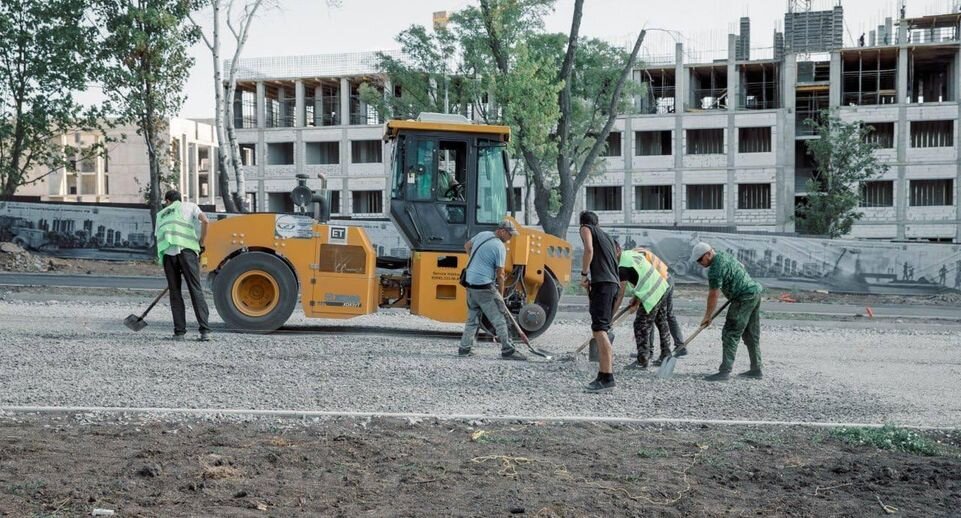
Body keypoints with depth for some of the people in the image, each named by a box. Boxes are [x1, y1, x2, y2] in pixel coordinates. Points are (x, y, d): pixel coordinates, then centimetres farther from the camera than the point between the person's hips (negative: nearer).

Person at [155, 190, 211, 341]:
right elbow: (204, 221, 3)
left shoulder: (161, 214, 32)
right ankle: (204, 330, -10)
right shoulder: (189, 206, 23)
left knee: (175, 292, 9)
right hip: (187, 249, -2)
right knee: (195, 289, -3)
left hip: (167, 252, 2)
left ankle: (179, 332, 6)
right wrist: (201, 243, 12)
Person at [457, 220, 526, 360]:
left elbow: (467, 246, 26)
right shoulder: (499, 247, -14)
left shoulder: (482, 235, 7)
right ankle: (507, 350, -5)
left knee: (472, 319, 17)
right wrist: (501, 295, -1)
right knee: (500, 318, -4)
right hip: (485, 288, -8)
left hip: (470, 285, 8)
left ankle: (464, 348, 18)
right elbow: (500, 275, -10)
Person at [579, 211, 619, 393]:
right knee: (601, 330, 12)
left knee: (599, 329, -15)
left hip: (601, 282, -8)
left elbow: (589, 250, -12)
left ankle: (607, 377, -24)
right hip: (614, 283, 8)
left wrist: (583, 274, -5)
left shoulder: (586, 229, 8)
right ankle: (603, 375, 10)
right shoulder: (606, 236, 31)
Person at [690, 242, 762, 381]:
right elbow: (741, 267, 28)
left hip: (744, 298, -10)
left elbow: (713, 296, -16)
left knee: (731, 334, -10)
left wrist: (707, 317, -8)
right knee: (751, 335, 14)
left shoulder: (715, 269, -18)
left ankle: (725, 371, -13)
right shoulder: (724, 255, 12)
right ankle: (756, 370, 17)